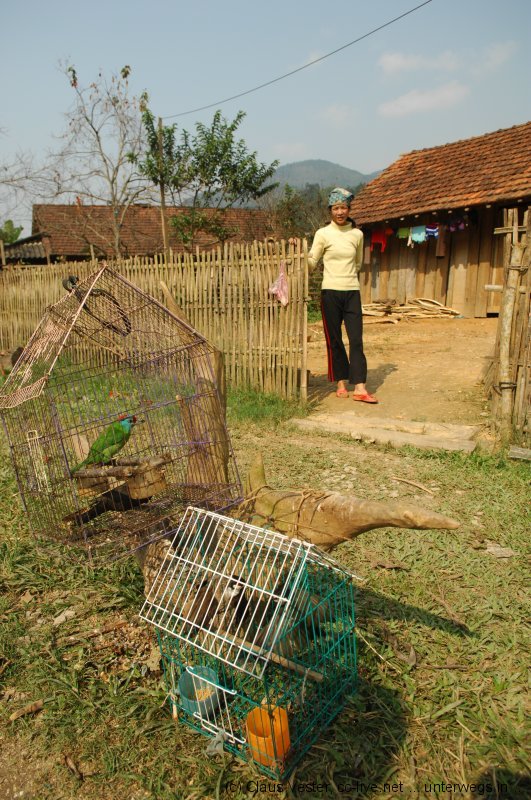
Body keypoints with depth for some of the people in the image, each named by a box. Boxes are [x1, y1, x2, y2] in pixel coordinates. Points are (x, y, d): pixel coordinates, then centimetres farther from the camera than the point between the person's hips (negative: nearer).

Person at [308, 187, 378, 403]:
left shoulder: (357, 234, 7)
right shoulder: (323, 234, -1)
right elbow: (311, 262, -4)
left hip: (352, 292, 2)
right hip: (331, 292, -2)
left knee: (356, 340, -4)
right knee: (334, 340, 4)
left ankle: (359, 388, -4)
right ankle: (341, 383, 16)